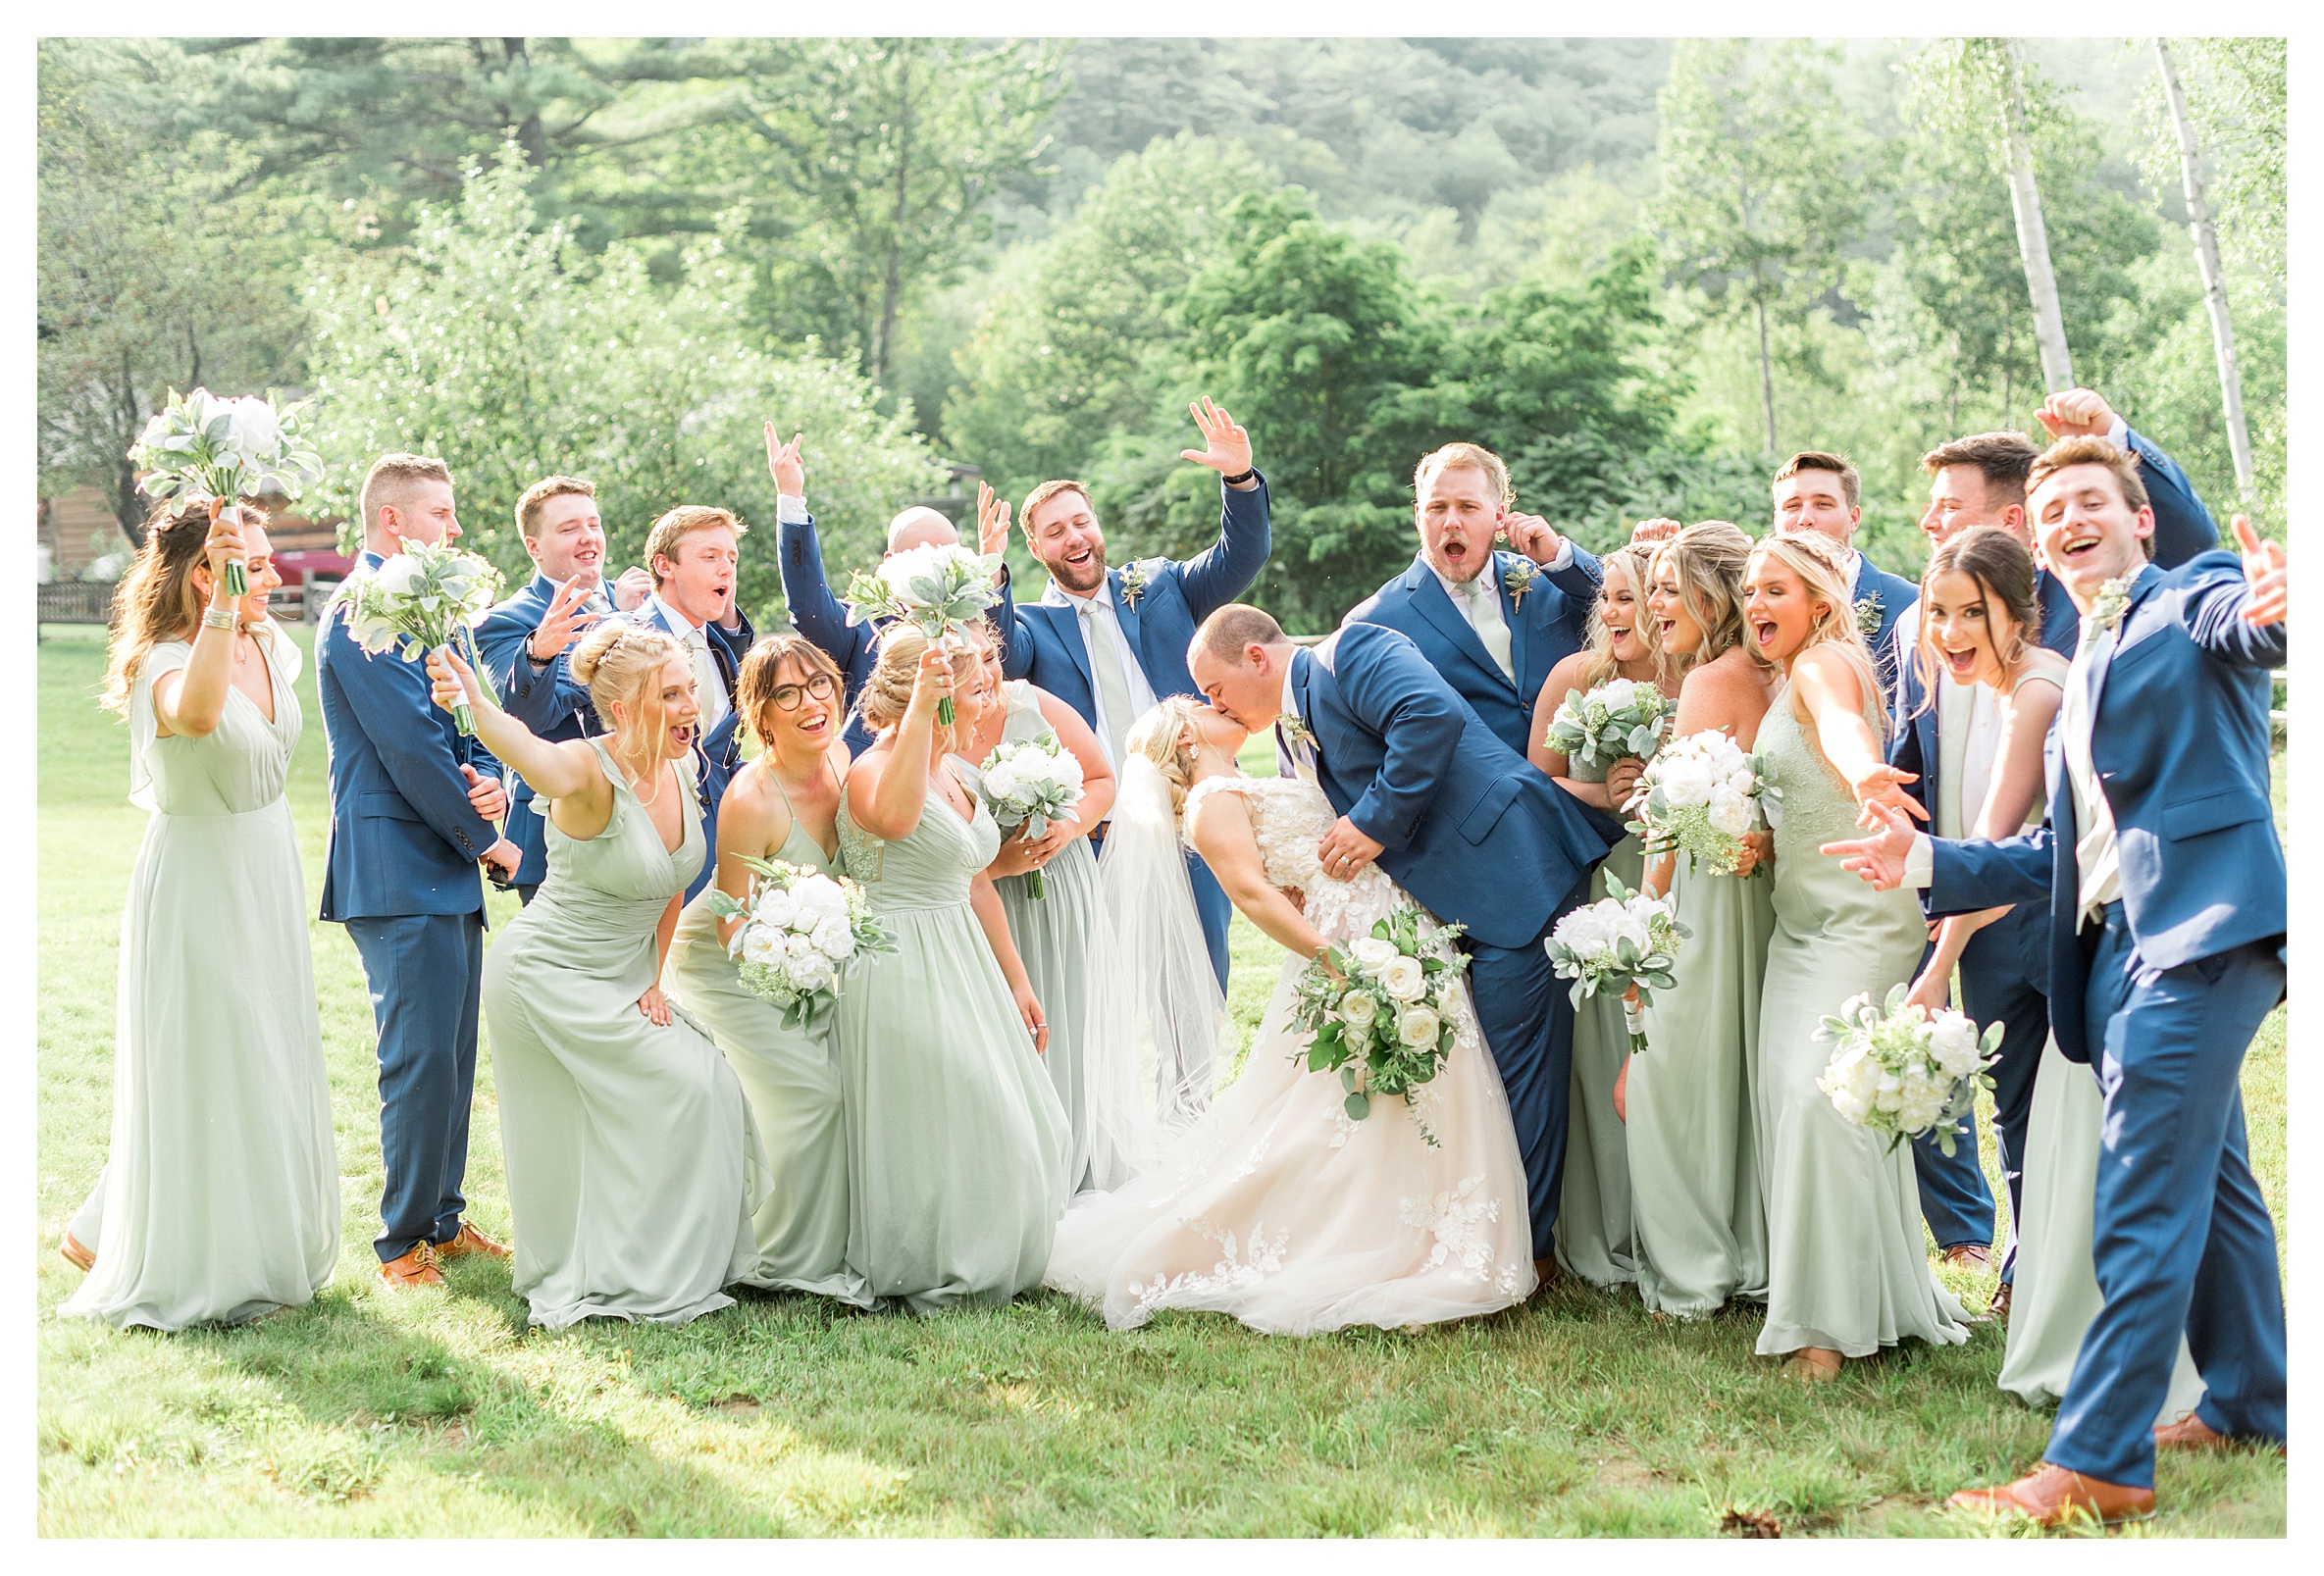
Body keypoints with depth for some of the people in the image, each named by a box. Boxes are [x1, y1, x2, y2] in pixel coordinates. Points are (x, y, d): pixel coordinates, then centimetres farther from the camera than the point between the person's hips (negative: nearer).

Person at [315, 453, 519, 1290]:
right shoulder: (359, 617, -13)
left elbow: (465, 726, 16)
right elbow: (411, 749, -17)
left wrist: (488, 781, -6)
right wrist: (486, 840, -8)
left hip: (448, 872, 9)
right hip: (399, 871, -9)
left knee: (452, 1054, 13)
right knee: (420, 1055, -7)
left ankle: (442, 1219, 22)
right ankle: (403, 1243, 2)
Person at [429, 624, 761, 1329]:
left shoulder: (679, 769, -4)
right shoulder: (592, 772, -26)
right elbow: (534, 758, -51)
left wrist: (654, 978, 1)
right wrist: (476, 703, -72)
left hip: (621, 979, 8)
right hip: (550, 978, -7)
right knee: (691, 1084, -11)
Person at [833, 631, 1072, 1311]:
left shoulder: (950, 772, 13)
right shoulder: (875, 769, -16)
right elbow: (892, 819, -43)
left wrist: (1016, 981, 18)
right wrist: (920, 708, -42)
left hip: (965, 968, 9)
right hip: (902, 973, -9)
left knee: (1007, 1123, 11)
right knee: (937, 1128, -5)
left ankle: (983, 1266, 24)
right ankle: (932, 1277, 10)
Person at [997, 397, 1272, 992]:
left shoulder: (1158, 587, 12)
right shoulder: (1033, 624, 7)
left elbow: (1241, 557, 1)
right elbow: (1001, 656, -14)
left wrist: (1241, 478, -16)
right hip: (1094, 845, -2)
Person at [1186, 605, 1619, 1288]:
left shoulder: (1351, 654, -8)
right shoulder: (1292, 734, 19)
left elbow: (1433, 715, -26)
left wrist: (1376, 821, -22)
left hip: (1509, 868, -10)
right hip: (1443, 905, 10)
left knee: (1510, 1048, -6)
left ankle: (1527, 1248, 3)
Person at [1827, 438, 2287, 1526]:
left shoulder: (2191, 601, 0)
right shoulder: (2080, 674, 24)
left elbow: (2242, 624, -26)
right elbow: (2062, 853, 22)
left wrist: (2270, 612, -50)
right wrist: (1925, 862, 13)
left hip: (2199, 927, -9)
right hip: (2117, 944, 9)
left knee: (2142, 1202, -10)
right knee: (2205, 1182, 20)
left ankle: (2098, 1461, -7)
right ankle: (2249, 1404, 34)